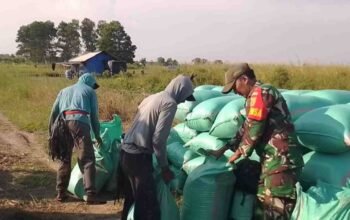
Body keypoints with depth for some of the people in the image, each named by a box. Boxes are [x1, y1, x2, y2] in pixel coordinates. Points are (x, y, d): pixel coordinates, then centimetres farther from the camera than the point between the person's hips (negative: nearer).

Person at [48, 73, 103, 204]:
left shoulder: (65, 90, 31)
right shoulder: (90, 91, 20)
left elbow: (54, 112, 22)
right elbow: (94, 114, 15)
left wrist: (51, 131, 25)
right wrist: (97, 135, 22)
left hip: (63, 124, 4)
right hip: (79, 123, -4)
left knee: (64, 159, 16)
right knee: (87, 160, -6)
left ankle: (61, 193, 18)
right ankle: (90, 194, -14)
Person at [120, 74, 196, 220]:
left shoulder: (153, 97, 17)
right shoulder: (169, 103, -10)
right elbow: (158, 139, -16)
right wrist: (164, 167, -6)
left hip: (126, 152, 10)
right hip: (138, 156, -10)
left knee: (132, 198, 23)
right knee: (148, 206, -5)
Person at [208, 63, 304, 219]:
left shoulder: (259, 93, -12)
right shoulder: (260, 94, 20)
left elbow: (253, 129, -15)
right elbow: (246, 128, 25)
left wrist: (239, 152, 0)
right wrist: (223, 149, 25)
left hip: (280, 160, -10)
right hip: (273, 159, 10)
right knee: (266, 201, 17)